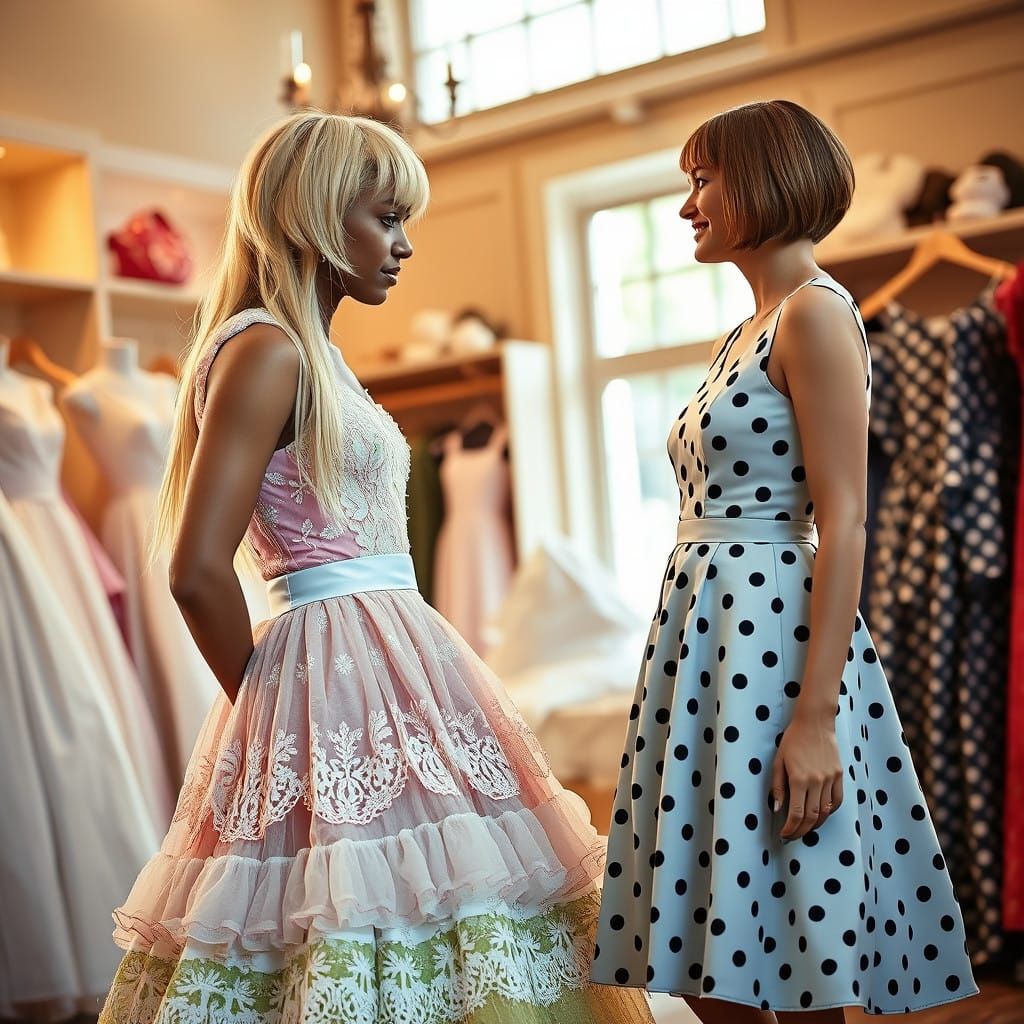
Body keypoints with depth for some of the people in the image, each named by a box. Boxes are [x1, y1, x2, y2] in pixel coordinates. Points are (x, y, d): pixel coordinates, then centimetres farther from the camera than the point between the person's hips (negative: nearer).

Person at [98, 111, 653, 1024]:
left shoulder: (311, 353, 17)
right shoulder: (264, 350, -12)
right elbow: (198, 572, -19)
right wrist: (266, 695, -6)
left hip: (401, 660, 9)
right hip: (342, 681, -9)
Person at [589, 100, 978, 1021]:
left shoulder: (816, 312, -8)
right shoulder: (739, 337, 19)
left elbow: (843, 521, -15)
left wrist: (815, 714, -21)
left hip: (775, 629, -9)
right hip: (704, 628, 9)